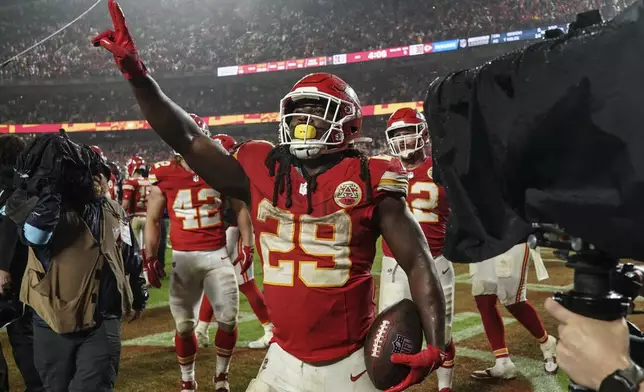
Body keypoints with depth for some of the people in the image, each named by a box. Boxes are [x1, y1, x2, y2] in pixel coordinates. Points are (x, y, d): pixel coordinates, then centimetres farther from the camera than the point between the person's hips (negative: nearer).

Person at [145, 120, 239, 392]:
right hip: (183, 257, -1)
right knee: (184, 325, 6)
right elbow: (153, 220, 5)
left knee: (228, 318, 1)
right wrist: (150, 258, 0)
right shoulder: (164, 176, -3)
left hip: (218, 254, 1)